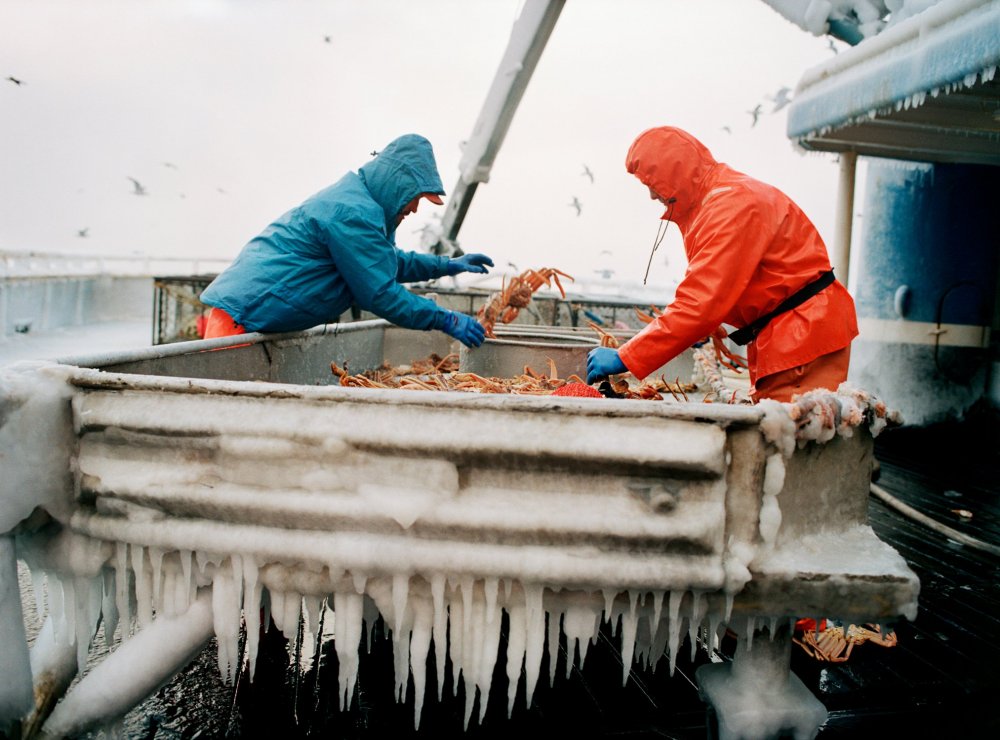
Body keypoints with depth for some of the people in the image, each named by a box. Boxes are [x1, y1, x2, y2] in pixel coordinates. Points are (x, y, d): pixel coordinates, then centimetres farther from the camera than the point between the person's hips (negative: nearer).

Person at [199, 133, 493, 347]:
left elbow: (385, 261, 31)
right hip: (241, 318, -11)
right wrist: (448, 320, -10)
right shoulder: (354, 213, -18)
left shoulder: (353, 198, 16)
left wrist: (447, 265, 26)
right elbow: (381, 294, -16)